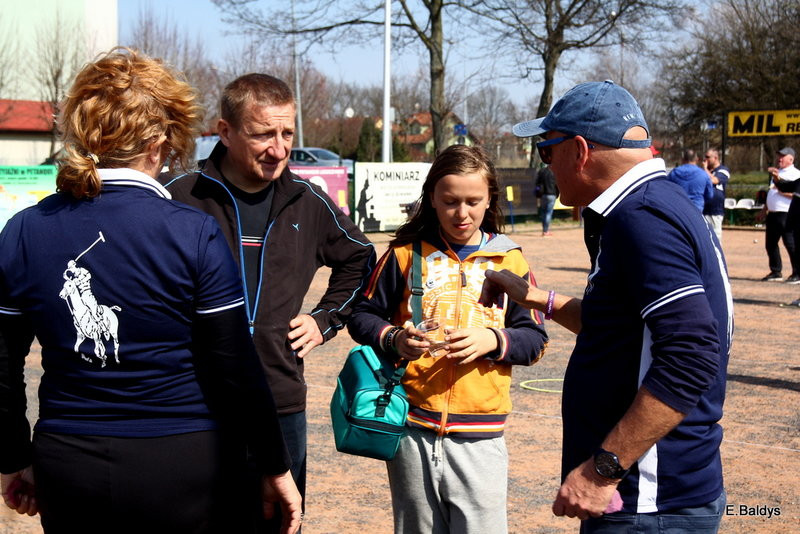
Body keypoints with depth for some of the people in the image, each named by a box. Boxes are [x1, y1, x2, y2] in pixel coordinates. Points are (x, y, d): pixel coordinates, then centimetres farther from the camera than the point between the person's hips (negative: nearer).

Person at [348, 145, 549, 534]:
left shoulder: (509, 261, 6)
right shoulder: (405, 253, 5)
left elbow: (534, 339, 6)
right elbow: (362, 316, 7)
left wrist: (493, 340, -13)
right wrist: (394, 340, -12)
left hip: (480, 437, 0)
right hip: (413, 430, 1)